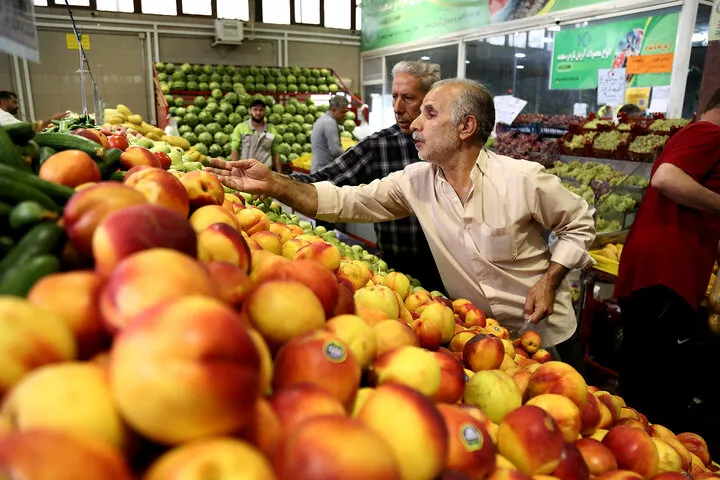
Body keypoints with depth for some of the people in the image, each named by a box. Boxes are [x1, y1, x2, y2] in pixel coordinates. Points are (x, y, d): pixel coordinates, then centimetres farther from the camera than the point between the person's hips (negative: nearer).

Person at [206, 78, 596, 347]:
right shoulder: (414, 182, -11)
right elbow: (344, 202, -14)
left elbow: (579, 225, -5)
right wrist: (272, 184, -24)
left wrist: (549, 280, -16)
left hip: (543, 332, -2)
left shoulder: (523, 179, -20)